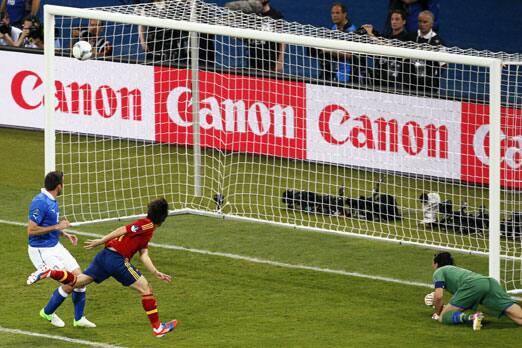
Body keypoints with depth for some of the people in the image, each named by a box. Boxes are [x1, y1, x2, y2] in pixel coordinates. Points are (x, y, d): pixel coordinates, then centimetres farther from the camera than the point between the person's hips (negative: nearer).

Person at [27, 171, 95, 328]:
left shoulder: (52, 201, 8)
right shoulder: (40, 202, -23)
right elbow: (31, 230, -26)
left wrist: (65, 234, 9)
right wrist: (57, 227, -22)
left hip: (55, 246, 9)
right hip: (41, 250, -9)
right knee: (70, 283, -10)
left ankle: (79, 318, 17)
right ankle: (48, 312, 13)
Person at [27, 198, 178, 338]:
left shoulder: (147, 228, 23)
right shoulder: (147, 225, -6)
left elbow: (143, 256, 17)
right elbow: (123, 230, -13)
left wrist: (156, 273, 12)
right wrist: (101, 241, -14)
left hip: (104, 257, 9)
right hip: (117, 258, -9)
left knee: (77, 282, 10)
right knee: (146, 289, 1)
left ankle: (49, 273, -7)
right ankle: (157, 327, 5)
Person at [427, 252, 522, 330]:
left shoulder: (439, 272, 22)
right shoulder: (456, 269, 43)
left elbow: (438, 296, 6)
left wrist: (437, 312, 24)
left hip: (473, 285, -6)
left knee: (443, 317, 3)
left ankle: (470, 318, -25)